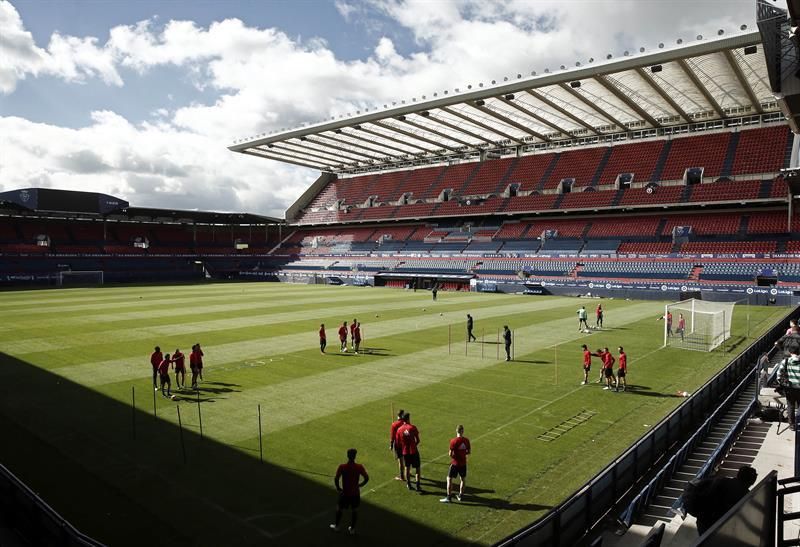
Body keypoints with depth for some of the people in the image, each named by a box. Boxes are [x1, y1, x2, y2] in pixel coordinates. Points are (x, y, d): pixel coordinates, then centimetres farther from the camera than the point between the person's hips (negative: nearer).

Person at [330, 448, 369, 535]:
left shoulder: (342, 467, -17)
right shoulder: (359, 467, -13)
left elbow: (336, 479, -21)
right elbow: (366, 478, -13)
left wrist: (338, 488, -4)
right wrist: (359, 485, 3)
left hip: (345, 493, -1)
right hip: (355, 493, 1)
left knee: (339, 509, 21)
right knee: (354, 510, 19)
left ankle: (336, 526, 37)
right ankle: (352, 529, 28)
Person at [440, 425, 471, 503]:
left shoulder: (453, 441, -16)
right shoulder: (466, 440, -4)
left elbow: (450, 454, -15)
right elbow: (468, 452, 6)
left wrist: (453, 456, 5)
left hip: (455, 463, -4)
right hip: (463, 463, 4)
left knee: (449, 479, 5)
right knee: (463, 479, 21)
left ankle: (448, 497, 4)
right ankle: (460, 495, 28)